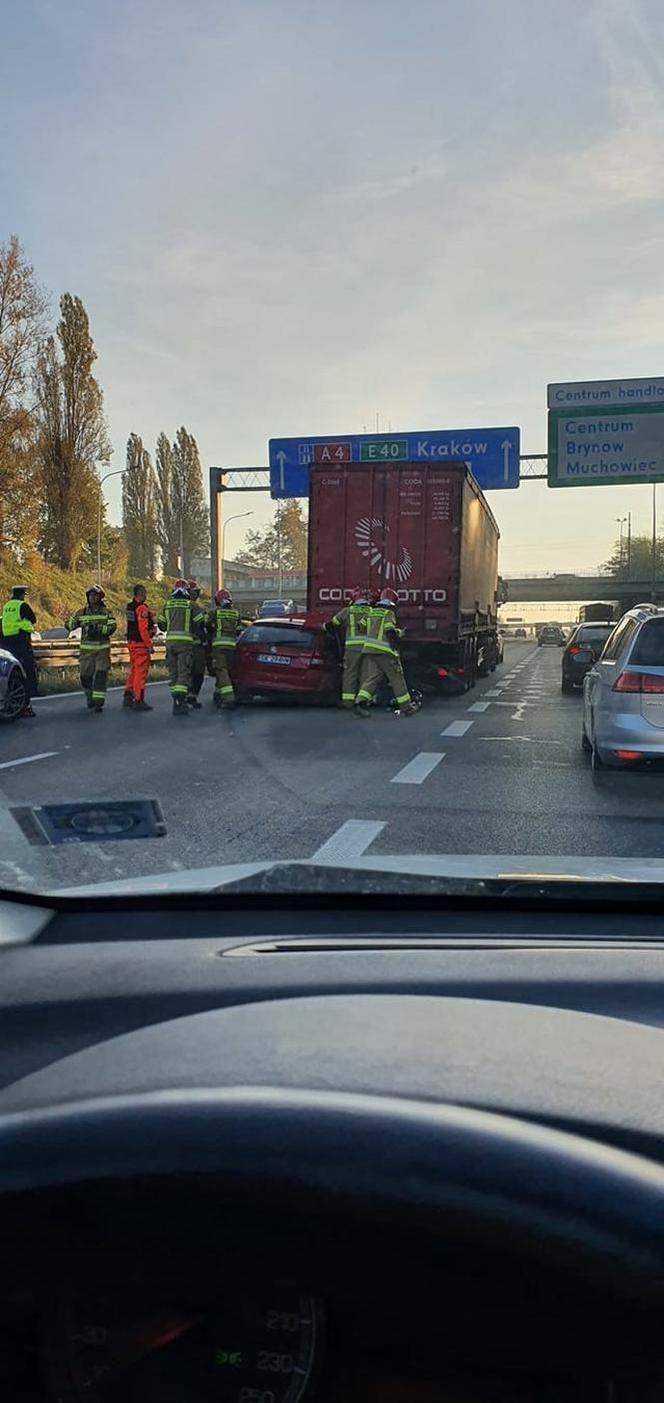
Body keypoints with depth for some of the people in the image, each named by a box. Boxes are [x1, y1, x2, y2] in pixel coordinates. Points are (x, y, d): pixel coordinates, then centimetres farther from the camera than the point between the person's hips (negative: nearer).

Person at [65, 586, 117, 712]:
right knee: (86, 676, 7)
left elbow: (112, 627, -11)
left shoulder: (106, 612, 2)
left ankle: (98, 703, -9)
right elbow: (68, 624, 10)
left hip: (102, 649, -2)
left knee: (101, 676, -10)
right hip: (86, 649, 3)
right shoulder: (81, 612, 9)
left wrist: (98, 628, -26)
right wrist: (77, 623, -12)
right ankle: (90, 698, 29)